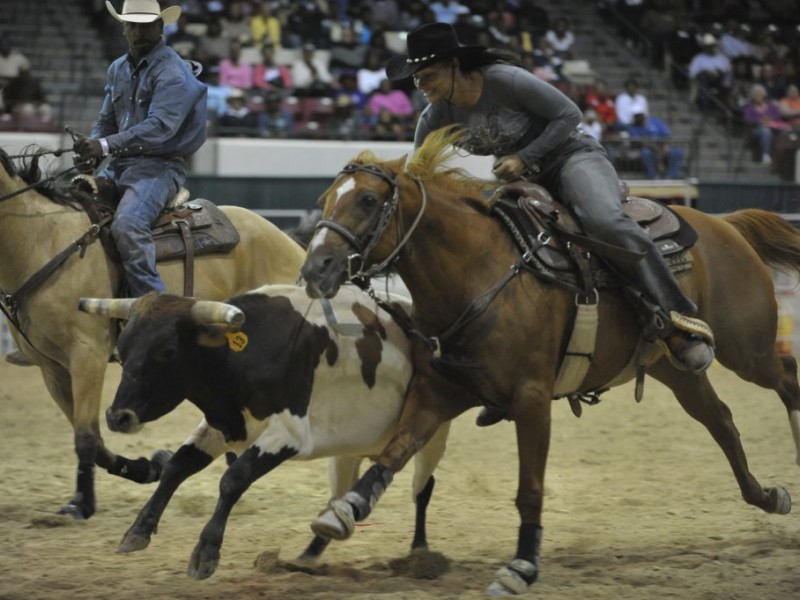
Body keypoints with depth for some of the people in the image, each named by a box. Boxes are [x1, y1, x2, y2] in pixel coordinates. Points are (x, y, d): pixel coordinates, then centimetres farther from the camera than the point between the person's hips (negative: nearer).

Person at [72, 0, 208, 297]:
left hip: (159, 165, -9)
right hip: (119, 164, 9)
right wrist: (92, 150, -5)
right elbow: (106, 121, 19)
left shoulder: (172, 72, -11)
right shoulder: (117, 69, 15)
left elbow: (160, 127, -22)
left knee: (127, 223, -32)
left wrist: (106, 146, -27)